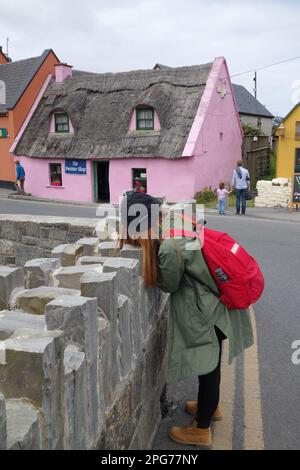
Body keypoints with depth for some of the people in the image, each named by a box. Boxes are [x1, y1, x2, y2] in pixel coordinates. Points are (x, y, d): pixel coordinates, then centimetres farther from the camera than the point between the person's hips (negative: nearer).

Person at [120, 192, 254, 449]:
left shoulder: (169, 249, -30)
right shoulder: (176, 224, -7)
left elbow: (169, 285, -12)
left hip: (209, 310, -8)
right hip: (216, 302, 8)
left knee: (207, 366, 9)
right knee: (209, 363, 26)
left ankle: (201, 431, 29)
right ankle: (211, 405, 49)